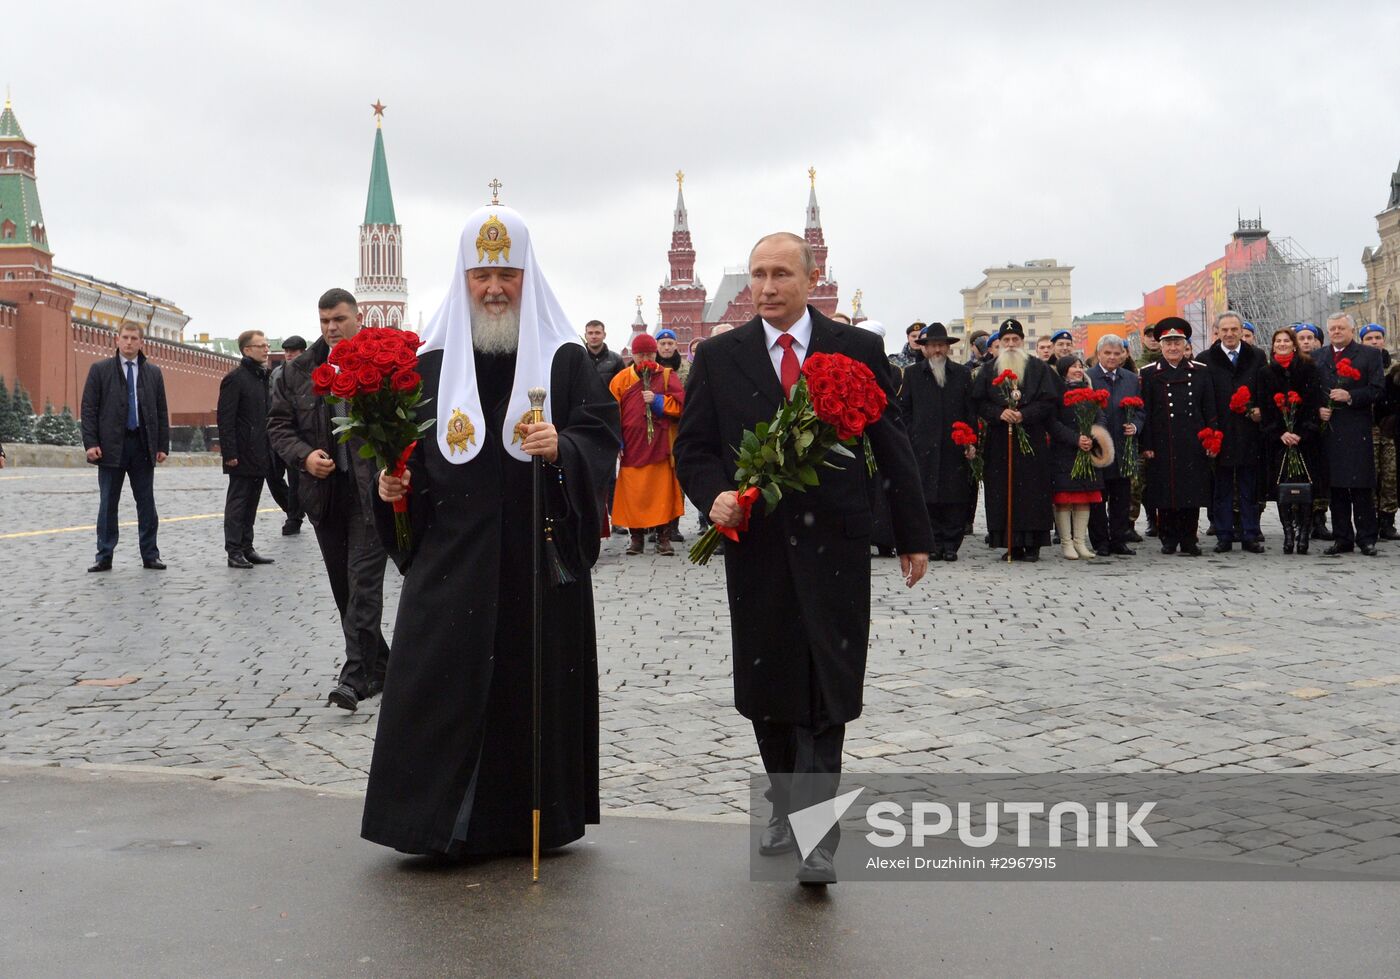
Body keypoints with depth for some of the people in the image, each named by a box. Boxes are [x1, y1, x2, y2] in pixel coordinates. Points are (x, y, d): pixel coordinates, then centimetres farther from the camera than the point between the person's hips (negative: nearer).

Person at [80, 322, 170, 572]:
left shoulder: (153, 372, 9)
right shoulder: (100, 370, 3)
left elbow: (161, 411, 10)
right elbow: (89, 409, 0)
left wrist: (163, 445, 3)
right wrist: (91, 443, -9)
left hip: (143, 446, 2)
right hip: (111, 446, -2)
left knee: (147, 504, 4)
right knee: (108, 504, 3)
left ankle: (150, 556, 11)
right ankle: (104, 557, 9)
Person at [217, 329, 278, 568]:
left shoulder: (263, 377, 16)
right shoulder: (235, 379, -10)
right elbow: (225, 419, -14)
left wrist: (270, 451, 14)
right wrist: (230, 453, -19)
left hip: (260, 456, 8)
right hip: (243, 456, -8)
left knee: (251, 503, 12)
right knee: (237, 502, -1)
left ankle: (246, 548, 19)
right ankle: (234, 552, 3)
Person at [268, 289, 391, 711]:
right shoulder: (299, 371, 10)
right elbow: (278, 423, 11)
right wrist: (304, 456, -7)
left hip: (372, 491, -5)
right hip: (324, 490, 6)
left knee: (364, 580, -10)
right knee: (344, 587, 11)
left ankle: (356, 676, -11)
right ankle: (377, 666, 23)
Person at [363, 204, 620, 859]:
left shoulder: (565, 357, 3)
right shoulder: (430, 361, 8)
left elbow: (604, 435, -3)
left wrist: (561, 448, -22)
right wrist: (392, 483, -4)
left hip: (541, 555, -1)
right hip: (452, 555, 1)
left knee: (536, 684, 4)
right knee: (445, 685, 0)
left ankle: (536, 817, 19)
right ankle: (441, 822, 12)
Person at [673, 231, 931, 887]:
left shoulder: (858, 351, 4)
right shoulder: (719, 357, 7)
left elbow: (891, 444, 6)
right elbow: (692, 447, 7)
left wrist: (913, 534, 7)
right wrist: (714, 494, -14)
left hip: (834, 544, -2)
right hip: (756, 543, 2)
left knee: (826, 692, -4)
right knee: (767, 690, 10)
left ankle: (816, 835, 0)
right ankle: (786, 806, 28)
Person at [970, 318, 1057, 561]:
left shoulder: (1039, 369, 6)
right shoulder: (988, 371, 12)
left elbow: (1050, 401, -1)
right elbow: (979, 402, 6)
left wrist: (1024, 414, -14)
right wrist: (999, 413, -12)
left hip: (1032, 440, -2)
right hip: (999, 442, 2)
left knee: (1032, 492, -4)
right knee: (1003, 493, -2)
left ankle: (1032, 544, 0)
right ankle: (1012, 544, 2)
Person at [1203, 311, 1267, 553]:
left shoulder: (1256, 357, 8)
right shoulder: (1205, 360, 2)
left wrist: (1259, 410, -9)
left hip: (1248, 433, 1)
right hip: (1219, 432, -1)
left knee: (1249, 488, 6)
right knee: (1221, 489, 4)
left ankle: (1250, 535, 12)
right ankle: (1224, 536, 11)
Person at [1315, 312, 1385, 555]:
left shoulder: (1369, 354, 4)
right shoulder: (1318, 356, 15)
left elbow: (1377, 389, -3)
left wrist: (1350, 396, -15)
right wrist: (1318, 408, -2)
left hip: (1357, 429, -3)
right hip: (1328, 429, 4)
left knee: (1361, 487, -3)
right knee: (1336, 487, 6)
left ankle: (1366, 538, 3)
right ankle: (1342, 538, 12)